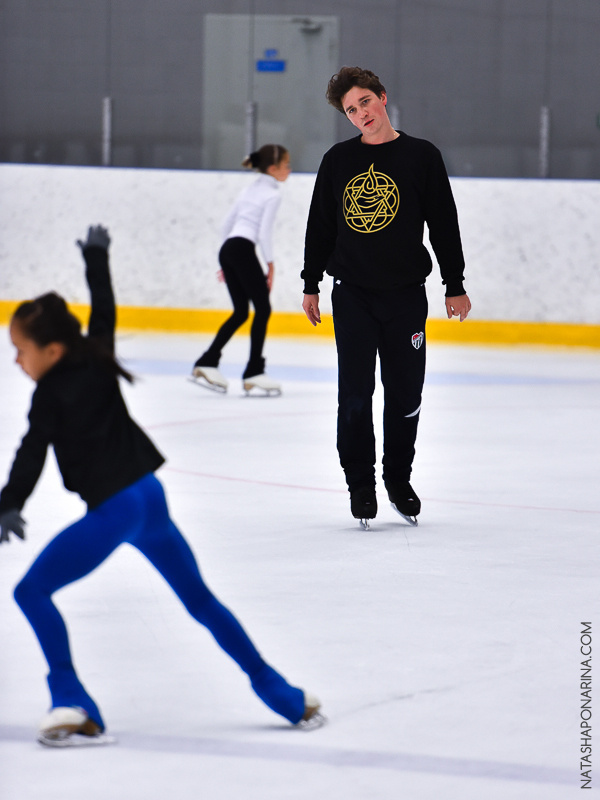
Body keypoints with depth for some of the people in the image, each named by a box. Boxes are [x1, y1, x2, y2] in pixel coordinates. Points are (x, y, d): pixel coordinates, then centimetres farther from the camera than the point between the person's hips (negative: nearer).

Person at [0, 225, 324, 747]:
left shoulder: (52, 394, -10)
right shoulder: (97, 361, 9)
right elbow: (105, 311, 26)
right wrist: (96, 256, 41)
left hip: (113, 511, -8)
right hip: (152, 496, 8)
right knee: (200, 599, 18)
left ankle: (72, 703, -13)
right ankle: (279, 693, 22)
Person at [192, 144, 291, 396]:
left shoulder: (250, 189, 23)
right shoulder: (272, 194, -2)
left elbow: (227, 224, 23)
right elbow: (264, 231, -12)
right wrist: (270, 264, -7)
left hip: (227, 249, 8)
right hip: (244, 249, -8)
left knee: (241, 311, 14)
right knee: (263, 309, -2)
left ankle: (207, 363, 8)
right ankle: (254, 372, -6)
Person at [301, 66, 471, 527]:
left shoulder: (422, 157, 0)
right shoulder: (338, 161, 4)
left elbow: (444, 224, 2)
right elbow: (320, 226, 11)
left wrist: (456, 286, 1)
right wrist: (312, 285, 11)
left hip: (406, 294, -1)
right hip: (352, 294, 1)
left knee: (406, 393, 4)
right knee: (356, 393, -2)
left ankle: (399, 478, 21)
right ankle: (360, 483, 12)